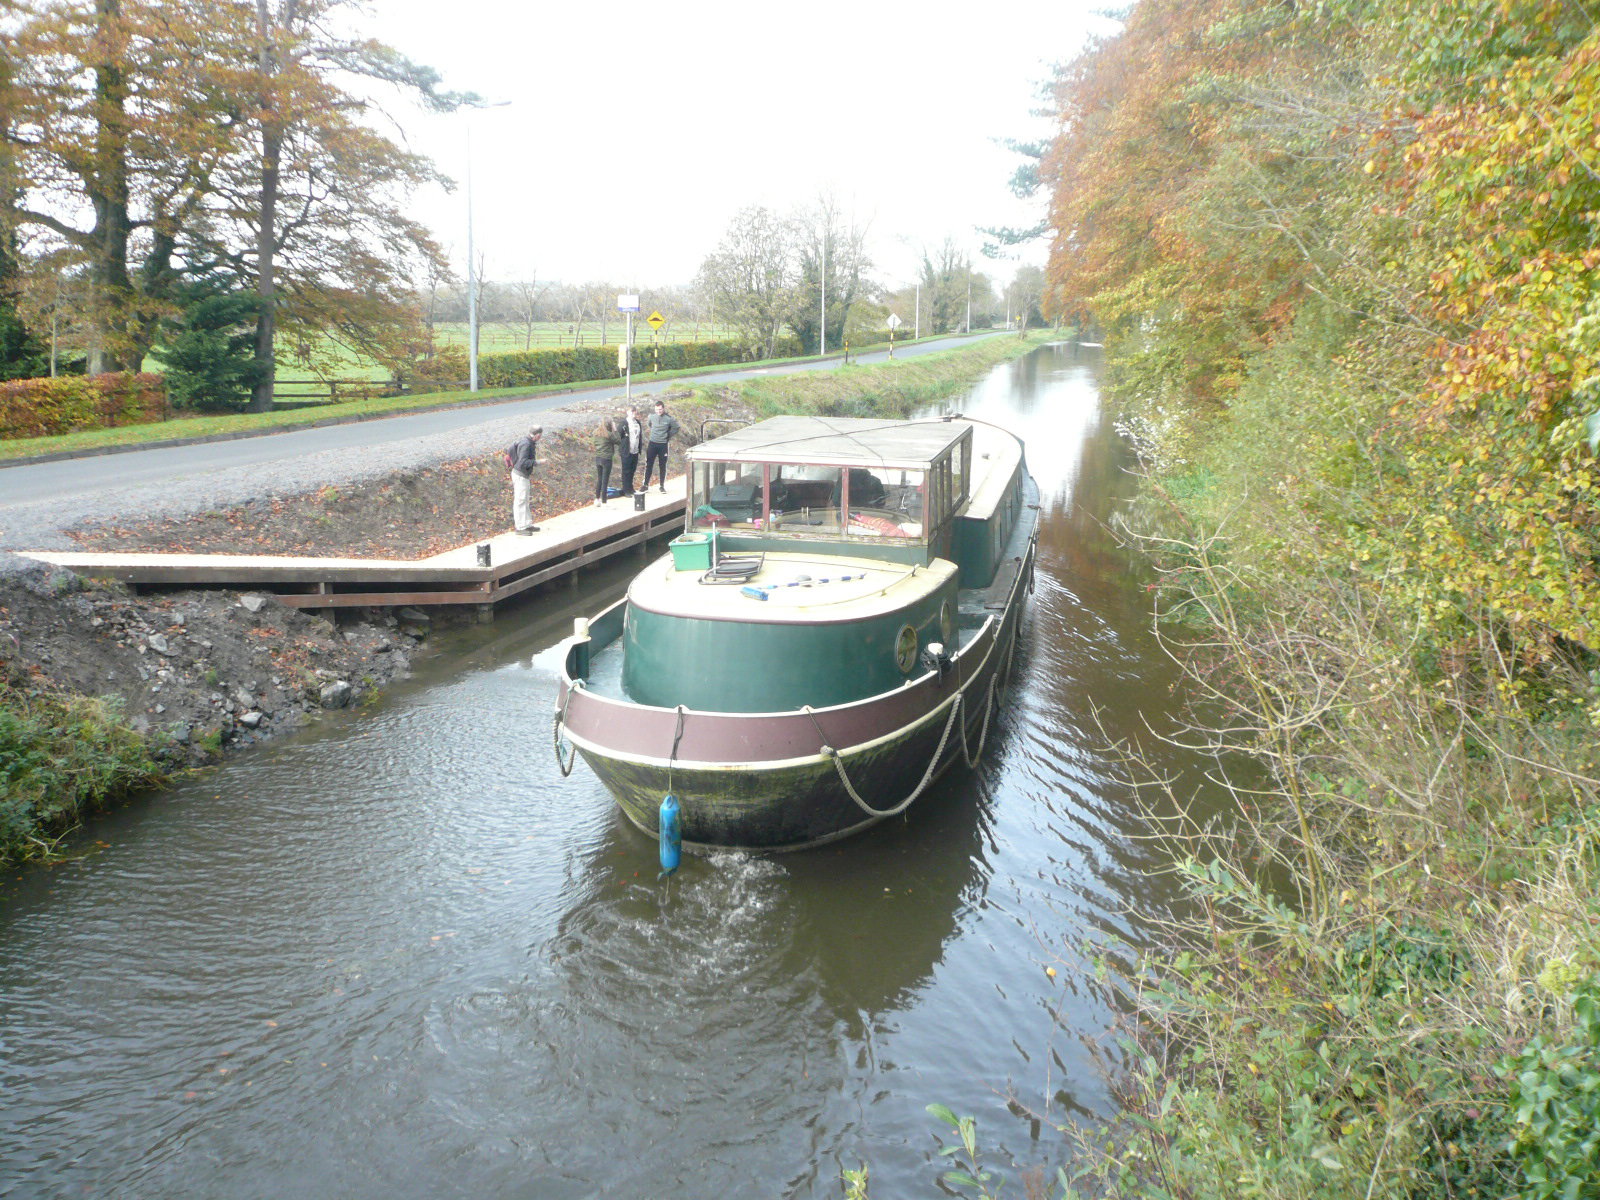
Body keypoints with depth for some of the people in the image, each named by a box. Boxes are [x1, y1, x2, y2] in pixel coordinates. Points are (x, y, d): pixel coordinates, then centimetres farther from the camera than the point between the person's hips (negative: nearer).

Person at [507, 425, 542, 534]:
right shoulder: (526, 444, -23)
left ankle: (527, 524, 25)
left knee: (525, 501, 16)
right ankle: (520, 527, 2)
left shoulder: (529, 442, 7)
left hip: (524, 475, 10)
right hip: (520, 475, -10)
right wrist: (537, 462, -28)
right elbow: (523, 462, -30)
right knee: (520, 501, -4)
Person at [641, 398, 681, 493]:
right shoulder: (652, 416, -2)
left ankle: (662, 486, 15)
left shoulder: (669, 418, -10)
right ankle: (646, 485, 8)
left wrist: (668, 436, 2)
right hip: (652, 443, 2)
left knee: (663, 466, 6)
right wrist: (652, 433, 13)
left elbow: (676, 428, 4)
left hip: (663, 445, -2)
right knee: (648, 465, 2)